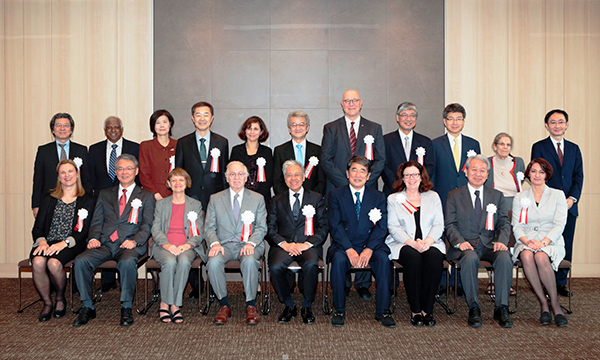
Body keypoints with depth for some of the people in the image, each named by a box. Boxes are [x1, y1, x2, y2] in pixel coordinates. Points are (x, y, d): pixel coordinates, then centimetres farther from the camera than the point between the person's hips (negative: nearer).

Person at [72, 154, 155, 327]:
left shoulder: (146, 196, 14)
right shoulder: (105, 194, 24)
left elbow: (147, 225, 4)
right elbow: (96, 221, 17)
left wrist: (134, 241, -14)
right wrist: (93, 238, -4)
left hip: (130, 245, -3)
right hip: (105, 244, 3)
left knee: (127, 262, -36)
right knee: (81, 260, -24)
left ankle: (126, 307, -19)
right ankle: (87, 307, -10)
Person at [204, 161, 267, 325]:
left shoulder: (258, 198, 11)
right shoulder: (215, 199, 13)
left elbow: (261, 227, 6)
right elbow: (209, 227, 8)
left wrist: (251, 243, -14)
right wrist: (214, 243, -13)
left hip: (249, 245, -1)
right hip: (224, 244, 1)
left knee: (249, 261, -36)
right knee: (213, 262, -32)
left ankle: (251, 305, -17)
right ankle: (224, 304, -13)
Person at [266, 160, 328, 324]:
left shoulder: (316, 198, 14)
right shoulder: (276, 201, 17)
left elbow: (323, 227, 6)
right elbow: (270, 229, 8)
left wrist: (307, 244, -11)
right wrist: (284, 244, -11)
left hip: (308, 245, -1)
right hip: (283, 245, 1)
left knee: (311, 265, -34)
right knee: (275, 267, -30)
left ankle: (307, 306, -10)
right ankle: (289, 305, -5)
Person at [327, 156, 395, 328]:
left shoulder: (378, 196, 9)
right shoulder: (336, 195, 5)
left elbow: (381, 227, -1)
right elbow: (335, 225, -6)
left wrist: (369, 249, -18)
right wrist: (349, 250, -20)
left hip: (370, 245, 1)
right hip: (343, 245, -1)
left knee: (383, 259, -28)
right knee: (339, 260, -32)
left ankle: (383, 310, -17)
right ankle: (339, 310, -17)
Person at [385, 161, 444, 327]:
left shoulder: (433, 197, 18)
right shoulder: (393, 199, 13)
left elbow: (439, 225, 8)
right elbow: (393, 227, 1)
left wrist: (427, 241, -13)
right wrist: (413, 243, -15)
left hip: (430, 243, 2)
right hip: (403, 244, -1)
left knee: (434, 256, -33)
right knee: (413, 257, -35)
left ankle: (427, 309, -25)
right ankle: (415, 310, -26)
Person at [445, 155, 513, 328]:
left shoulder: (496, 196, 16)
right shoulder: (454, 196, 9)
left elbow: (504, 223, 9)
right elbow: (450, 225, 1)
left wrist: (501, 241, -11)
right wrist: (460, 242, -18)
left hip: (489, 245, 2)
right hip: (466, 245, -2)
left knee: (504, 258, -30)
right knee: (470, 258, -36)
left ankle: (501, 309, -19)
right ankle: (473, 308, -23)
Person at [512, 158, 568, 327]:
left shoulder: (557, 195, 9)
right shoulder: (520, 198, 15)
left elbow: (559, 224, -1)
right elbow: (517, 226, 7)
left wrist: (543, 242, -18)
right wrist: (527, 241, -15)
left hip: (551, 242, -1)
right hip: (526, 241, 2)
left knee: (541, 257, -37)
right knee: (527, 256, -35)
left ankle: (555, 303, -19)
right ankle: (543, 303, -24)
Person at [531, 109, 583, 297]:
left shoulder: (574, 148, 15)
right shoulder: (539, 147, 2)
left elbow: (578, 176, 10)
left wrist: (572, 198, -6)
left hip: (569, 205, 4)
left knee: (566, 246, 6)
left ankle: (561, 283, 17)